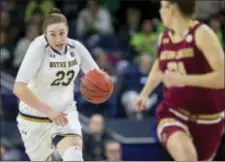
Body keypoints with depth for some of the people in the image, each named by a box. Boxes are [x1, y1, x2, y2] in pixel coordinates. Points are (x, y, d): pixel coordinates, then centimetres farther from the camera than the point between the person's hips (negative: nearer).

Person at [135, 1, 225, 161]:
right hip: (172, 112, 2)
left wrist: (182, 79, -29)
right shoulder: (164, 38, 2)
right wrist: (145, 93, 15)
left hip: (207, 118, -2)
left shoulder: (202, 34, -17)